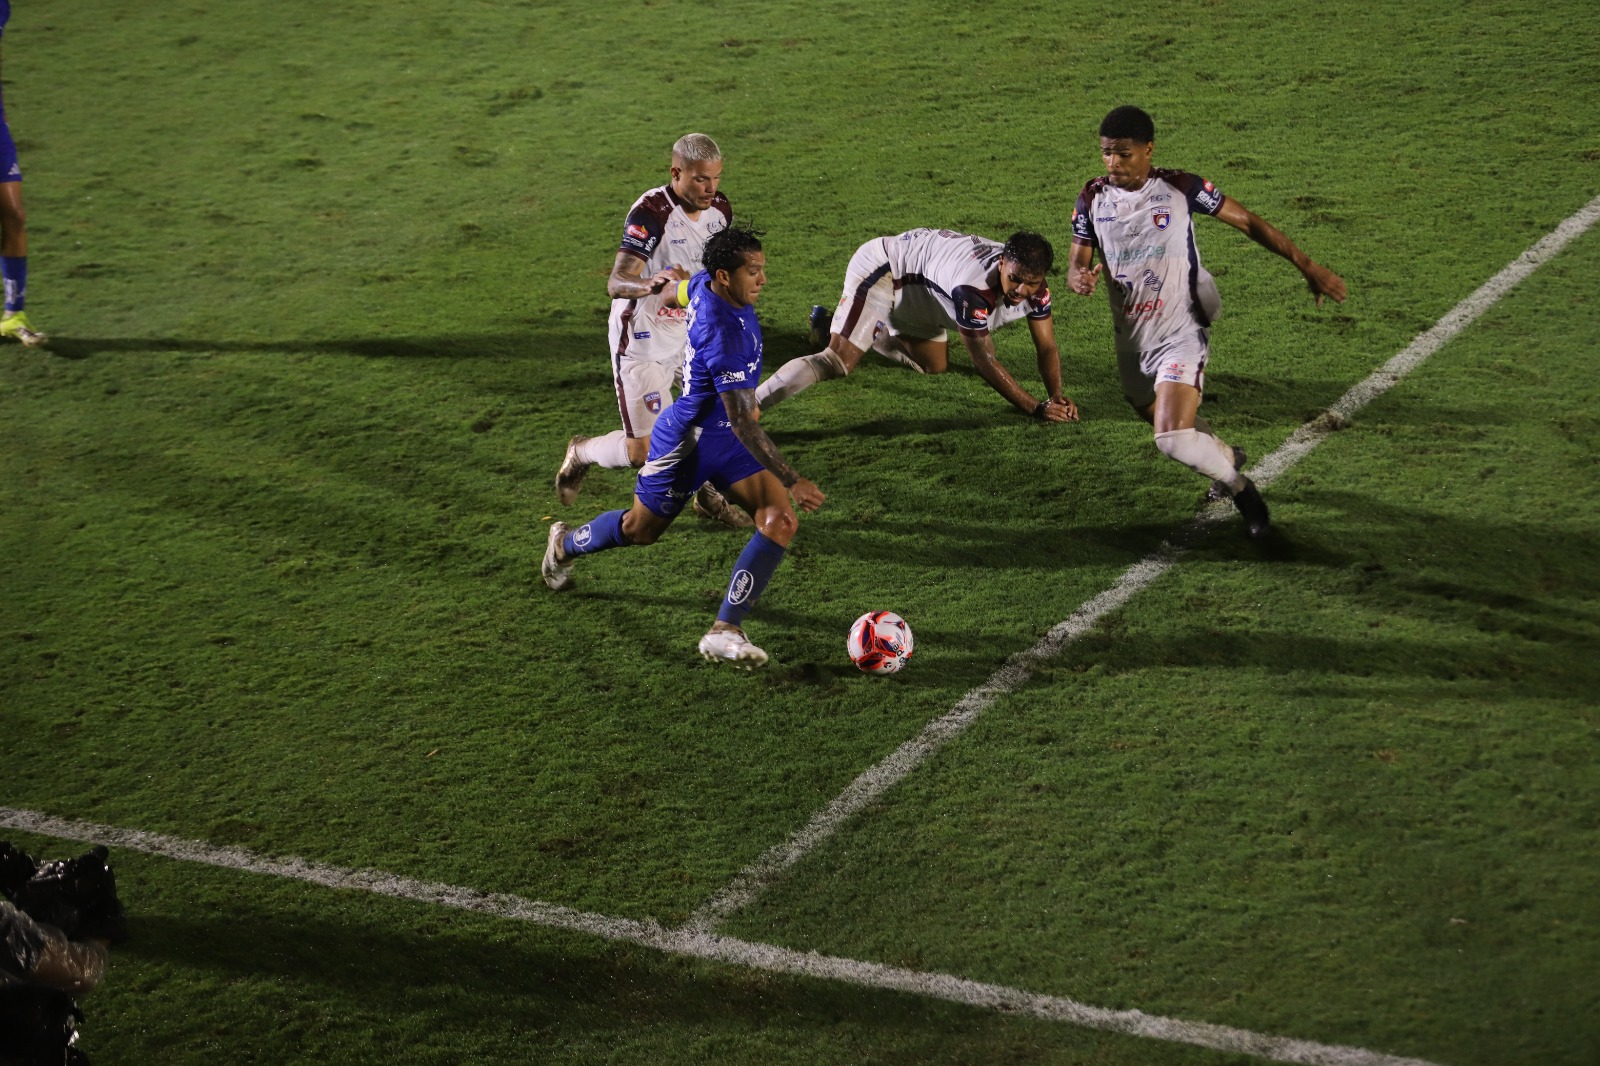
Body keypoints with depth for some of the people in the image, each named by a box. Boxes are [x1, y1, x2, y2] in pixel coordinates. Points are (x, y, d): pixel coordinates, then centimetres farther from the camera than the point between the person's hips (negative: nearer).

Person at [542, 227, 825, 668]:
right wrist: (792, 481, -32)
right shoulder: (724, 336, -36)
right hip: (685, 445, -8)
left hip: (726, 441, 8)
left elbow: (676, 292, 16)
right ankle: (565, 544, 51)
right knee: (640, 530, 18)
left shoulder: (703, 284, -10)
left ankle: (725, 632, -11)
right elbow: (744, 425, -34)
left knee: (780, 521, -13)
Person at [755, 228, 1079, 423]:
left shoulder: (1033, 287, -17)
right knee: (839, 361, -25)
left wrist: (1056, 397, -28)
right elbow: (983, 361, -36)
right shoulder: (973, 288, -41)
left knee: (934, 366, 23)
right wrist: (1034, 407, -37)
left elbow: (1047, 348, -10)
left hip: (917, 296, 9)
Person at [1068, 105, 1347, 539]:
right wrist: (1080, 279, -23)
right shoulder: (1093, 198, -2)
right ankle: (1226, 455, 54)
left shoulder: (1180, 189, -13)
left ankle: (1240, 488, 7)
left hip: (1179, 336, -5)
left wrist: (1308, 266, -3)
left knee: (1173, 441, -20)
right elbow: (1076, 266, 4)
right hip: (1130, 342, 6)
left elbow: (1247, 222, -3)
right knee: (1168, 427, 21)